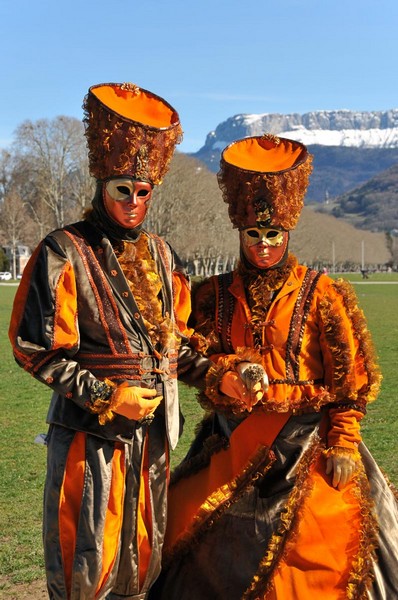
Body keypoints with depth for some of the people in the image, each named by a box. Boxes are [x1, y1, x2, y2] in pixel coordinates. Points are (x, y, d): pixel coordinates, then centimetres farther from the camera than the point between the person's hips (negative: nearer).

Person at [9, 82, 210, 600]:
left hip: (154, 430, 6)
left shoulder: (161, 255, 10)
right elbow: (35, 349, -11)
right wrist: (106, 395, -15)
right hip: (89, 431, -5)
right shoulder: (65, 254, -8)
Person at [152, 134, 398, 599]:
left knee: (316, 548, -9)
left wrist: (342, 444, -10)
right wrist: (224, 379, -15)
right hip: (232, 443, 3)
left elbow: (349, 381, -3)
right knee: (191, 528, -1)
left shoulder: (322, 295, -2)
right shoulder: (214, 296, 7)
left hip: (304, 444, -3)